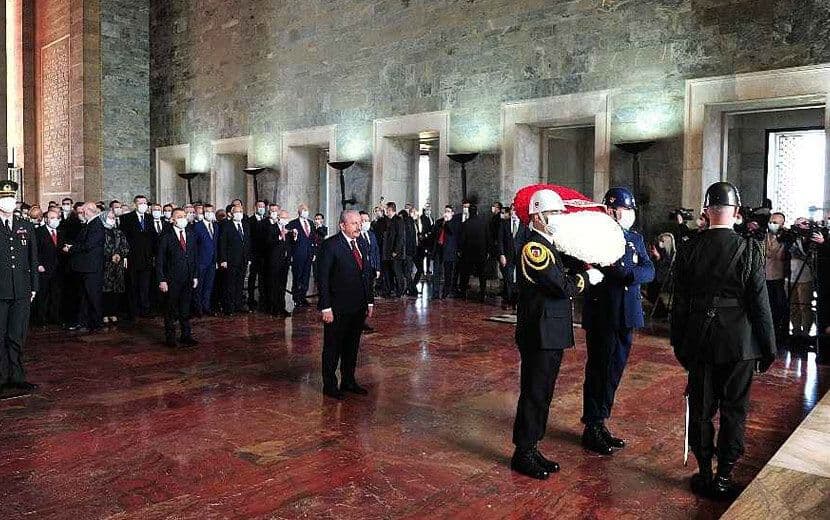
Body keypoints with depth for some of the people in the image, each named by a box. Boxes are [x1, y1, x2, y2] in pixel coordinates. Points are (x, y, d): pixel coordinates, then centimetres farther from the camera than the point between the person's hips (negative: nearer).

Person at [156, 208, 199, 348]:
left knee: (185, 309, 13)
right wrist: (162, 280, -12)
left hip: (188, 279, 4)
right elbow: (159, 260, -7)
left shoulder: (191, 235, 8)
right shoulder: (166, 237, -7)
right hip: (172, 280, -4)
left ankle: (186, 335, 22)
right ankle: (170, 337, 19)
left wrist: (195, 276, 7)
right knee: (170, 310, 8)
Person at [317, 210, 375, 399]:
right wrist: (326, 307, -18)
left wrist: (370, 301, 11)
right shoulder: (331, 245, -13)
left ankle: (348, 381, 31)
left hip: (358, 307, 7)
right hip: (337, 308, -7)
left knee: (352, 347, 17)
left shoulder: (362, 244, 9)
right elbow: (323, 277, -15)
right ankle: (329, 385, 21)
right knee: (332, 348, 8)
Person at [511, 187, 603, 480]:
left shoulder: (548, 247, 15)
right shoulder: (534, 247, -17)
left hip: (551, 335, 10)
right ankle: (523, 454, 14)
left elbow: (562, 280, 12)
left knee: (542, 394, 16)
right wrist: (587, 277, -5)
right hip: (539, 335, -10)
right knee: (534, 395, 1)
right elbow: (564, 287, -21)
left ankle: (531, 448, 27)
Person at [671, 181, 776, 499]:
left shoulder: (689, 249, -5)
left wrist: (679, 344, 10)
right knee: (734, 410, 11)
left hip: (699, 342, 2)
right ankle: (724, 478, 17)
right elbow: (760, 303, -8)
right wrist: (768, 348, 1)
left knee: (701, 409, 12)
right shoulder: (749, 249, -10)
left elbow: (679, 303, 0)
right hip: (739, 342, -1)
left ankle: (704, 475, 23)